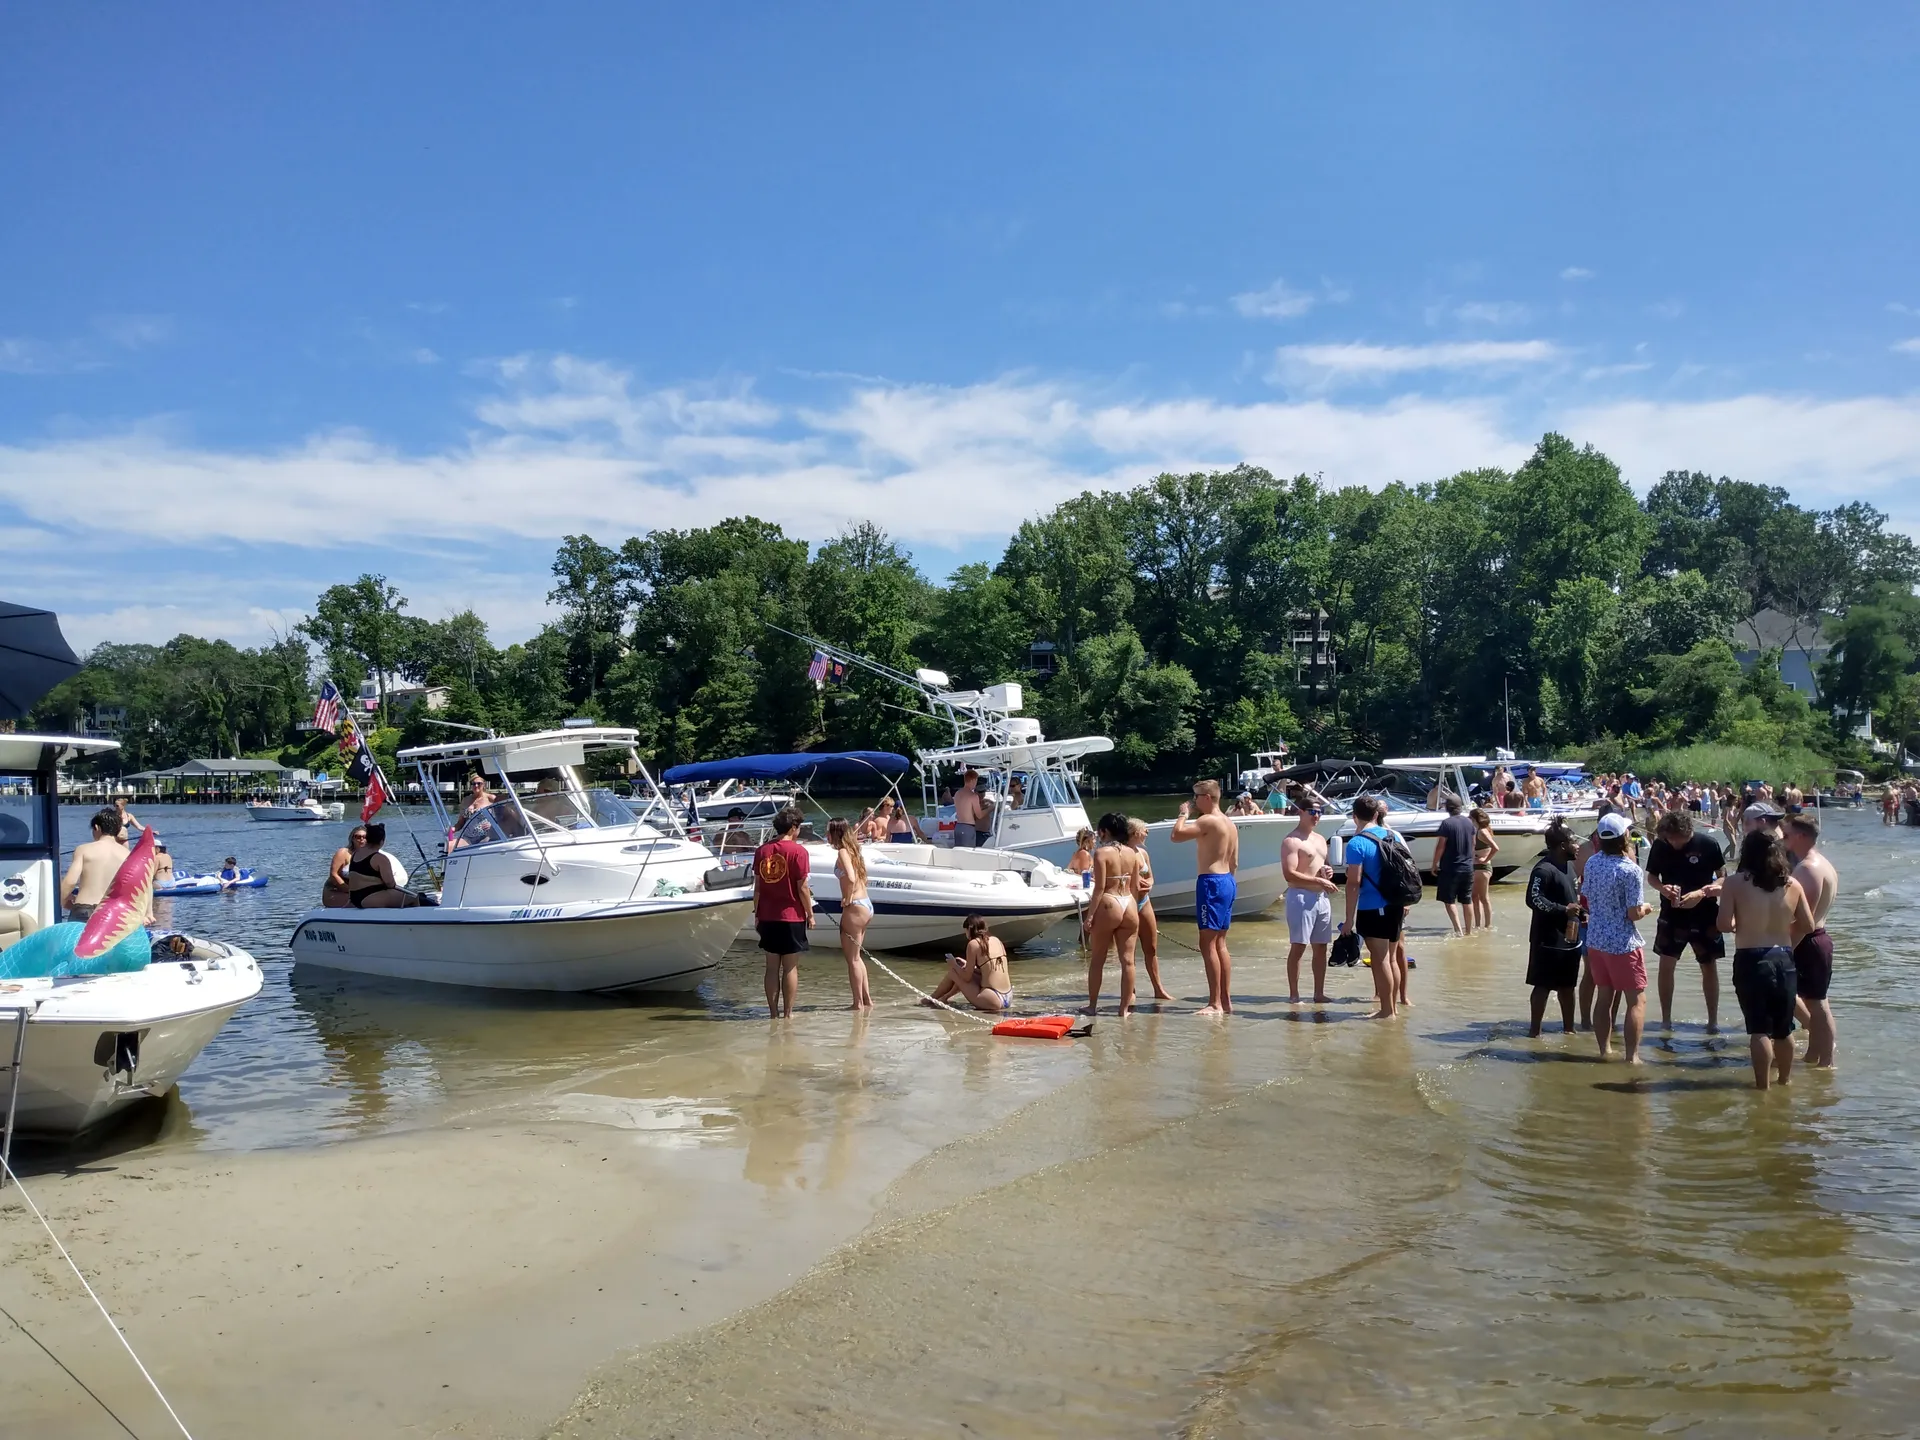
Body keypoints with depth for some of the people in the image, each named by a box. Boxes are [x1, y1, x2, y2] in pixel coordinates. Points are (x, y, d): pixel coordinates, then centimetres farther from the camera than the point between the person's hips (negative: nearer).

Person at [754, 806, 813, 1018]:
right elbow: (802, 887, -11)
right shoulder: (797, 850, -10)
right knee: (790, 968, 2)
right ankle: (788, 1013, 4)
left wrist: (757, 914, 15)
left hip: (767, 916, 5)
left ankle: (774, 1013, 11)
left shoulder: (761, 851, 5)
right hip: (791, 916, -5)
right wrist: (810, 913, -1)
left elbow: (757, 886, 8)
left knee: (772, 967, 9)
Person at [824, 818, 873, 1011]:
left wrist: (846, 898, -14)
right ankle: (867, 1000, 23)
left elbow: (851, 878, -28)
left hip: (855, 908, -9)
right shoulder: (853, 851, 13)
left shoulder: (842, 852, -13)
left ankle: (858, 1003, 5)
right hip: (866, 906, 9)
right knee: (855, 957, 18)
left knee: (852, 958, 0)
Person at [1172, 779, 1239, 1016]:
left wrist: (1184, 814, -5)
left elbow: (1176, 835, -20)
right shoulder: (1231, 824, 16)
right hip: (1227, 881, 10)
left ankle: (1215, 1003, -8)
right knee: (1220, 944, 14)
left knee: (1207, 944, -8)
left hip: (1211, 882, -10)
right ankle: (1226, 1001, 16)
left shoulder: (1207, 821, -13)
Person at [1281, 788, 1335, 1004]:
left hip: (1322, 897, 8)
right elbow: (1289, 874, -18)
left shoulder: (1320, 839, 17)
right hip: (1301, 897, -8)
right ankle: (1293, 994, -2)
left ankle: (1319, 993, 16)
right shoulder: (1291, 840, -9)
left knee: (1321, 947, 9)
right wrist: (1319, 881, -19)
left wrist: (1328, 872, 6)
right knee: (1298, 946, -6)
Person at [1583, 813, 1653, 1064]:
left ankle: (1605, 1049, 21)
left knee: (1604, 996, 15)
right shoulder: (1630, 869, -19)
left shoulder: (1592, 862, 0)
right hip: (1623, 943, -6)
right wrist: (1646, 909, 3)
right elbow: (1634, 914, -18)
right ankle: (1632, 1055, 2)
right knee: (1637, 999, 4)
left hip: (1595, 939, 6)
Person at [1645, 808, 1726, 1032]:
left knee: (1709, 966, 7)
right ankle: (1665, 1019, 14)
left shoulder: (1708, 844, -13)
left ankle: (1713, 1020, 19)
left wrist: (1701, 892, -22)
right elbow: (1651, 876, 6)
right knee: (1666, 964, 2)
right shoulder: (1659, 845, -7)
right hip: (1671, 915, 2)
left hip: (1704, 915, -2)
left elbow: (1723, 878, -6)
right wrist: (1662, 888, -16)